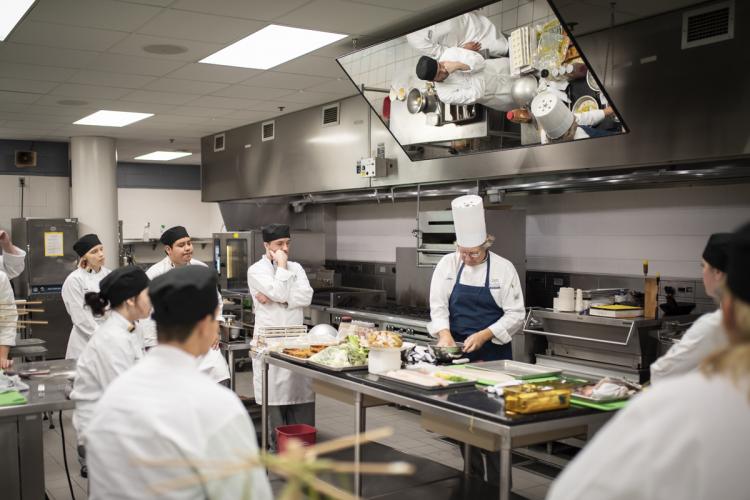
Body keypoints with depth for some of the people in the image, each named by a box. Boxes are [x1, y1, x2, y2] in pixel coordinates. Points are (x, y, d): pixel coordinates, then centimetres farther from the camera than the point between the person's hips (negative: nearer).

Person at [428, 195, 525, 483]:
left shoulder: (503, 268, -8)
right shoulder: (448, 264, -1)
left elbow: (515, 315, -9)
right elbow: (438, 305, -3)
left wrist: (483, 336, -21)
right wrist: (444, 333, -21)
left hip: (494, 354, -3)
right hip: (458, 352, 3)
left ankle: (498, 486, 11)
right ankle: (474, 477, 24)